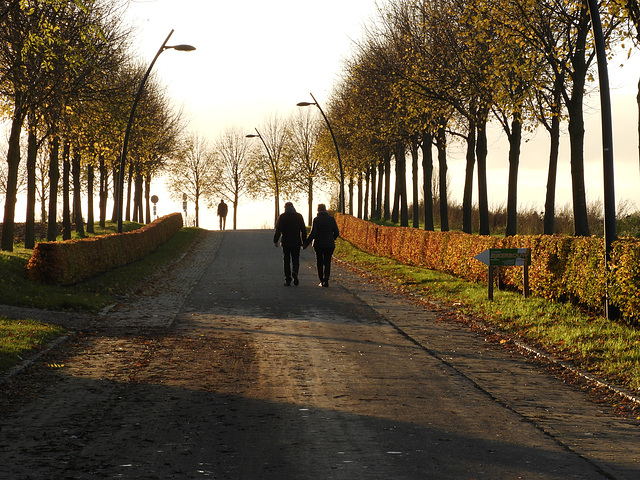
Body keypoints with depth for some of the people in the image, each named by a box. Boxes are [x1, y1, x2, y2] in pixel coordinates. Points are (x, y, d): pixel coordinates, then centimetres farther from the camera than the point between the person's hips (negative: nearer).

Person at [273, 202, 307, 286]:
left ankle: (287, 280, 4)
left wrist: (275, 241, -1)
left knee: (287, 261, 7)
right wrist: (304, 242, 9)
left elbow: (278, 230, -6)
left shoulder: (282, 217, -1)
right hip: (296, 243, 1)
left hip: (285, 243, -1)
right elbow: (303, 230, 3)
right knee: (295, 260, 9)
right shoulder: (299, 216, 3)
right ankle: (294, 272, -20)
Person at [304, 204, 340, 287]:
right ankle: (326, 280, -14)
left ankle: (321, 281, 13)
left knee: (319, 262, 12)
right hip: (329, 244, 2)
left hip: (318, 244, -1)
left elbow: (313, 233, -12)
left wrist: (306, 243, -3)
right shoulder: (331, 219, -1)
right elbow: (337, 232, 2)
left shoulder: (316, 220, -9)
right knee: (327, 262, 6)